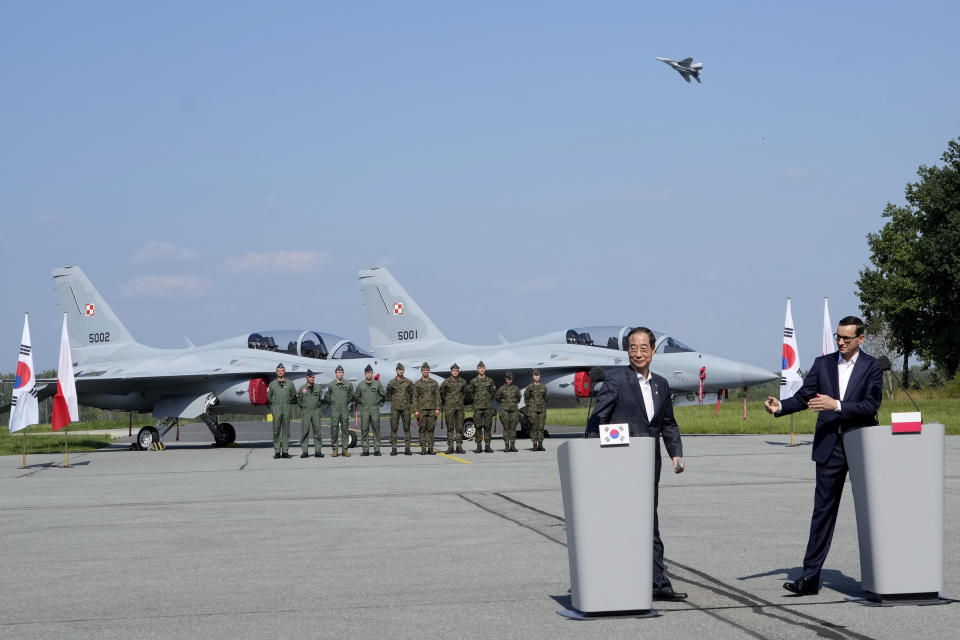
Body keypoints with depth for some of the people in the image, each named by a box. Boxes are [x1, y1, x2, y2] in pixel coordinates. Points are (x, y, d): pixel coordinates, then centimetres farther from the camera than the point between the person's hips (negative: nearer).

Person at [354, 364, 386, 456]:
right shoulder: (360, 385, 8)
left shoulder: (377, 384, 7)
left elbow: (383, 396, 14)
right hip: (364, 410, 0)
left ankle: (377, 449, 0)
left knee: (376, 429, -3)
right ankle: (365, 449, 0)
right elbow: (356, 397, 15)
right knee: (364, 430, -2)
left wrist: (378, 402, 6)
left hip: (375, 409, 0)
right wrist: (362, 402, 6)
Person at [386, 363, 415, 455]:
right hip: (395, 408, 0)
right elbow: (388, 394, 18)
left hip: (406, 408, 0)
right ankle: (393, 448, 1)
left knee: (406, 428, 1)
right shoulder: (391, 383, 4)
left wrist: (410, 402, 8)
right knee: (393, 428, -2)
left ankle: (407, 448, 3)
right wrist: (392, 401, 10)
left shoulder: (408, 382, 4)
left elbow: (412, 393, 14)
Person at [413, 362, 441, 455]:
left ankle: (430, 448, 4)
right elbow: (415, 398, 2)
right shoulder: (417, 384, 5)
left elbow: (437, 396, 6)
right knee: (422, 429, -2)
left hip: (432, 409, 1)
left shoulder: (434, 383, 9)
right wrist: (416, 410, -6)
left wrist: (437, 408, -3)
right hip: (421, 409, -1)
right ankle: (423, 449, 0)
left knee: (431, 429, 1)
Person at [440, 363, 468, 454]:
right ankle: (450, 447, 2)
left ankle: (459, 446, 7)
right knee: (450, 427, -1)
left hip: (460, 407, 2)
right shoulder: (446, 382, -3)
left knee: (459, 427, 2)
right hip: (449, 408, -2)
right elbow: (441, 393, 10)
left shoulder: (463, 382, 5)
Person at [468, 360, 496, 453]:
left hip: (488, 406, 1)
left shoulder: (490, 381, 8)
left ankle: (488, 446, 3)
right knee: (478, 426, -1)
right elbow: (469, 391, 12)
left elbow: (493, 392, 19)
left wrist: (489, 399, 10)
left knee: (487, 426, 1)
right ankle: (479, 447, 2)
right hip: (477, 407, -1)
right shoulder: (473, 381, 4)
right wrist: (475, 398, 5)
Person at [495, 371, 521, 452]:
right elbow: (497, 398, 14)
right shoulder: (501, 389, 0)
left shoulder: (516, 388, 5)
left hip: (514, 410, 2)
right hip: (505, 410, -2)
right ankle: (506, 446, 0)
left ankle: (512, 446, 5)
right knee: (506, 428, -3)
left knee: (513, 428, 1)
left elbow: (518, 398, 21)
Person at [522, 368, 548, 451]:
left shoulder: (543, 387, 8)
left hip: (542, 409, 3)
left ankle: (540, 445, 5)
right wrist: (528, 407, 0)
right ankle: (534, 445, -1)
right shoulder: (529, 387, -1)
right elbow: (526, 398, 5)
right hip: (533, 410, -3)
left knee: (541, 427, 1)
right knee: (534, 427, -4)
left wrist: (544, 408, 12)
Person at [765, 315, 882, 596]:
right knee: (823, 511, 0)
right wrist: (780, 407, -14)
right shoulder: (823, 364, 7)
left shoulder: (871, 367, -3)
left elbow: (871, 405, -14)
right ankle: (810, 577, -2)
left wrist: (837, 405, -23)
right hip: (830, 447, 2)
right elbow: (803, 397, 4)